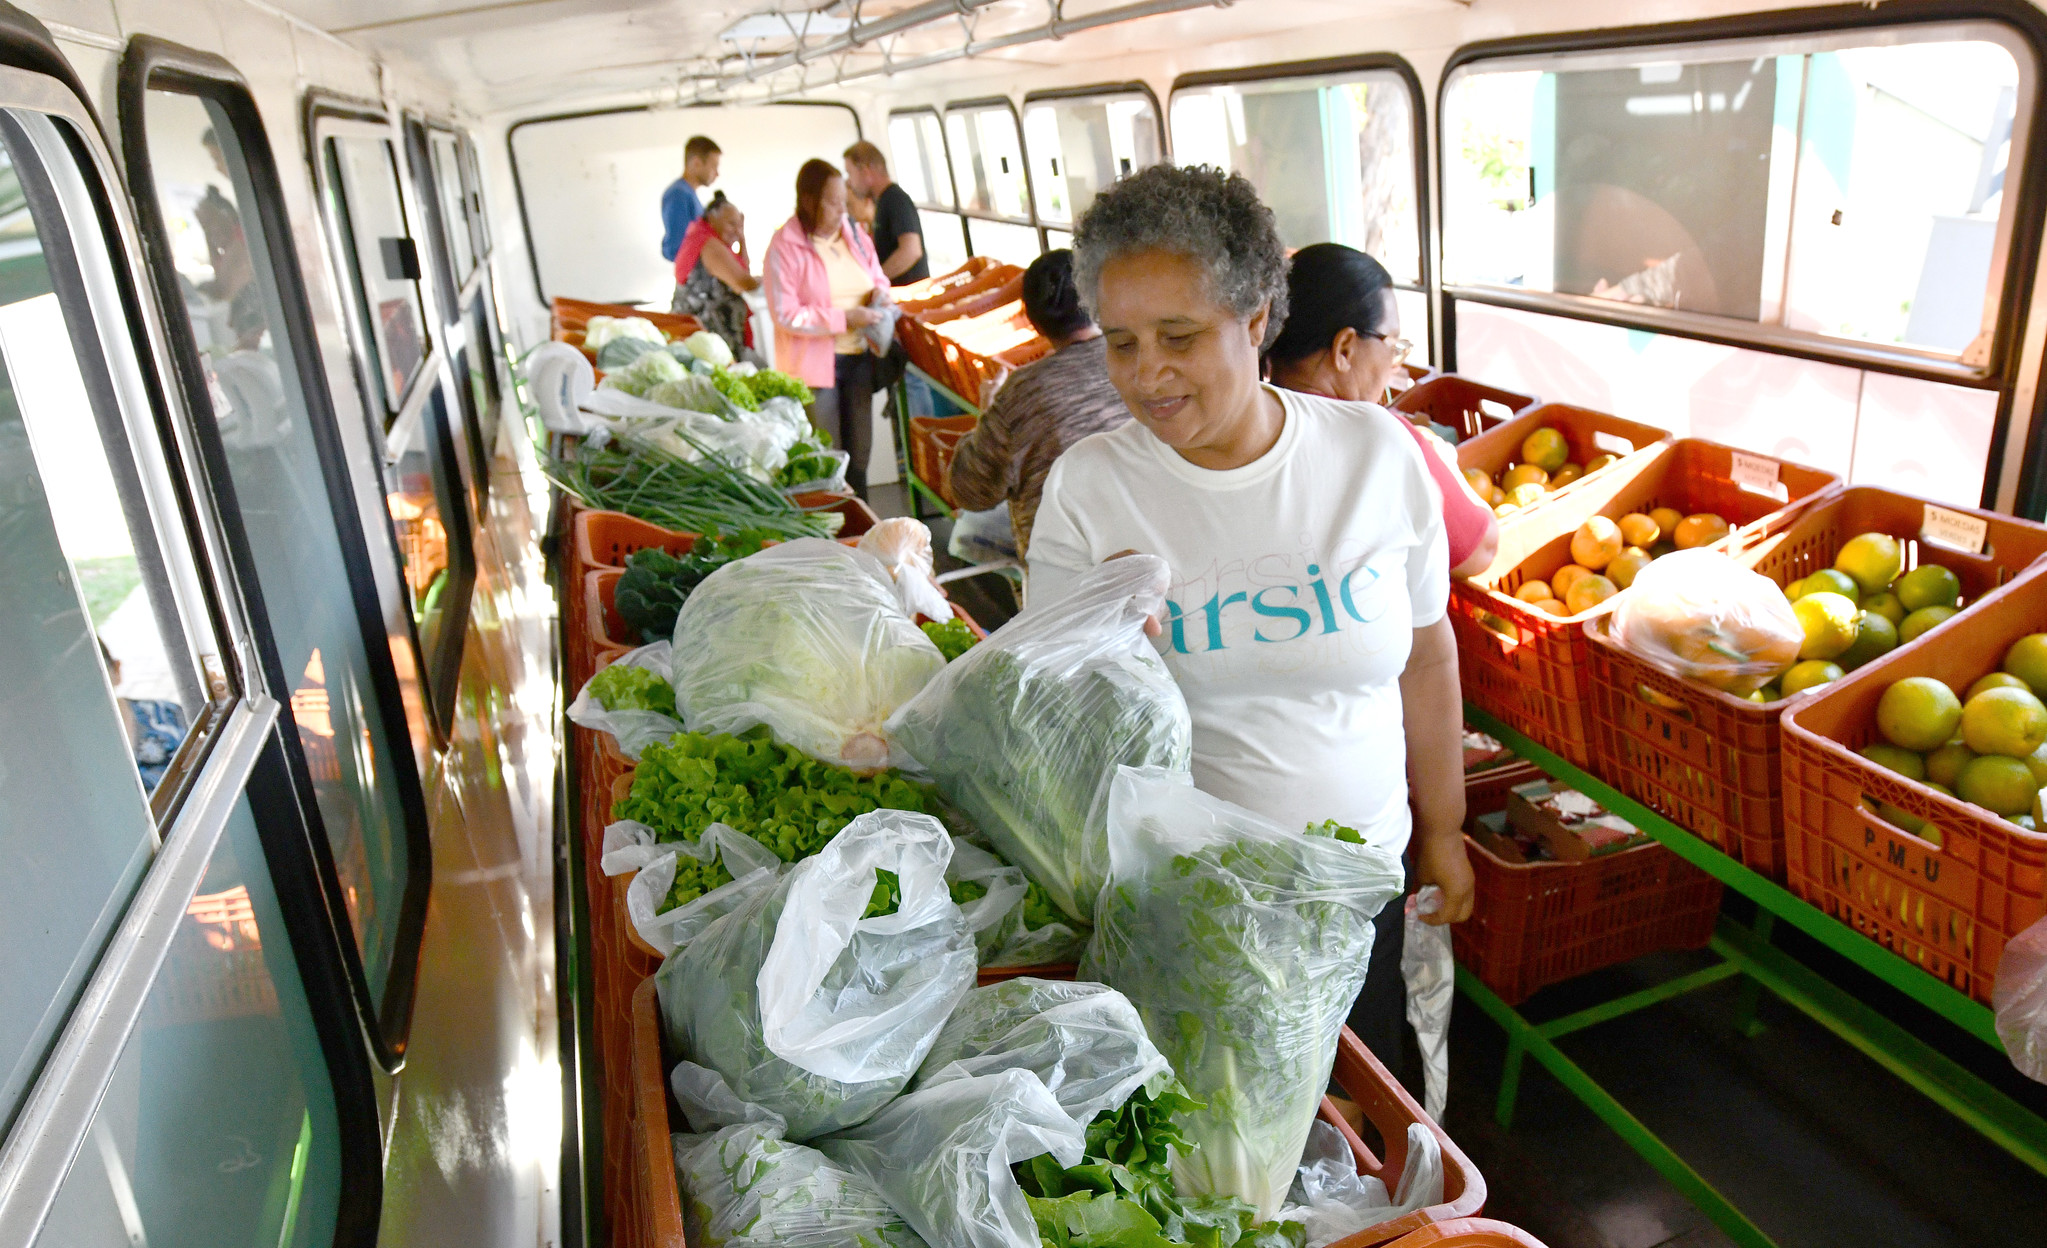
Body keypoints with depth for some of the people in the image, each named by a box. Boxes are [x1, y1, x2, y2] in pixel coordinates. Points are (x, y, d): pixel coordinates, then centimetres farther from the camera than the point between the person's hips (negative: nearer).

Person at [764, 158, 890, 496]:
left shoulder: (853, 233, 7)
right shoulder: (785, 246, -12)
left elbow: (877, 275, 23)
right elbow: (785, 315, -16)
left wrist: (880, 292, -2)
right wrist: (844, 318, -20)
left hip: (858, 356, 6)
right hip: (815, 363, -6)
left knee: (859, 453, 14)